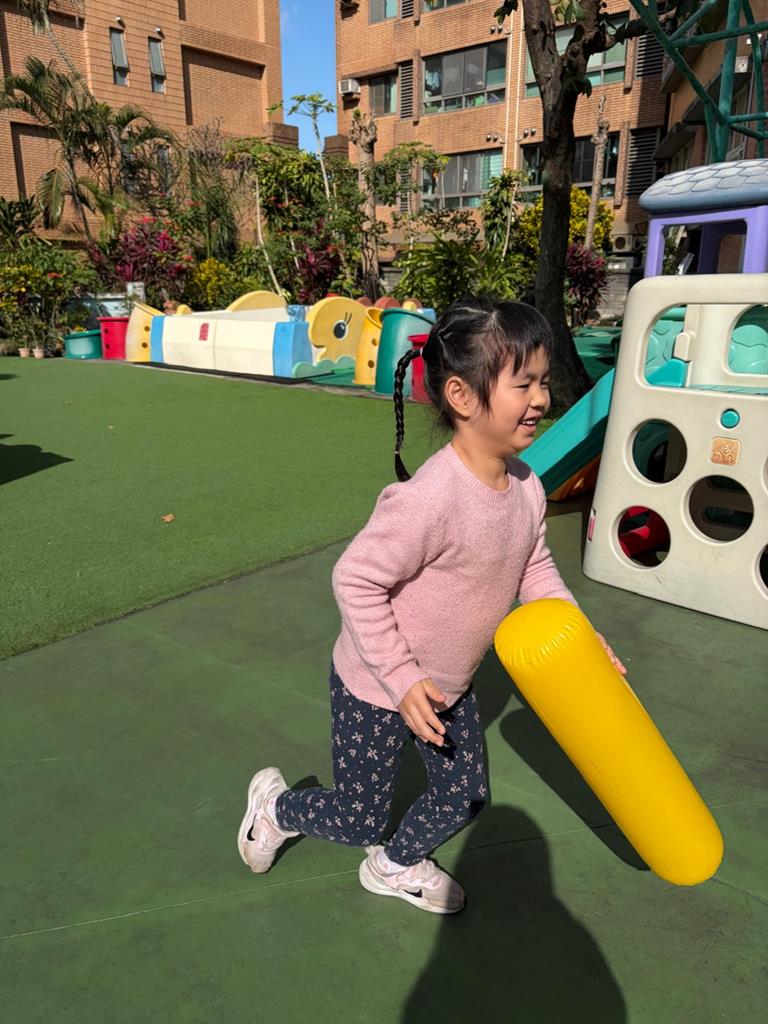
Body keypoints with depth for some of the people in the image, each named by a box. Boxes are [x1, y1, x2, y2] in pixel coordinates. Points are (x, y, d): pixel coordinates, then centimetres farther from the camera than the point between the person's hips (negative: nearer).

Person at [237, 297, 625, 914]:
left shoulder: (527, 488, -10)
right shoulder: (430, 498, -36)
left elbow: (536, 571, 6)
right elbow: (357, 579, -28)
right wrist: (402, 680, -24)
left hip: (448, 687, 7)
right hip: (376, 688, -7)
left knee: (465, 799, 20)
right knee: (361, 822, 11)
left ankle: (394, 867, 49)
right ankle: (275, 804, 42)